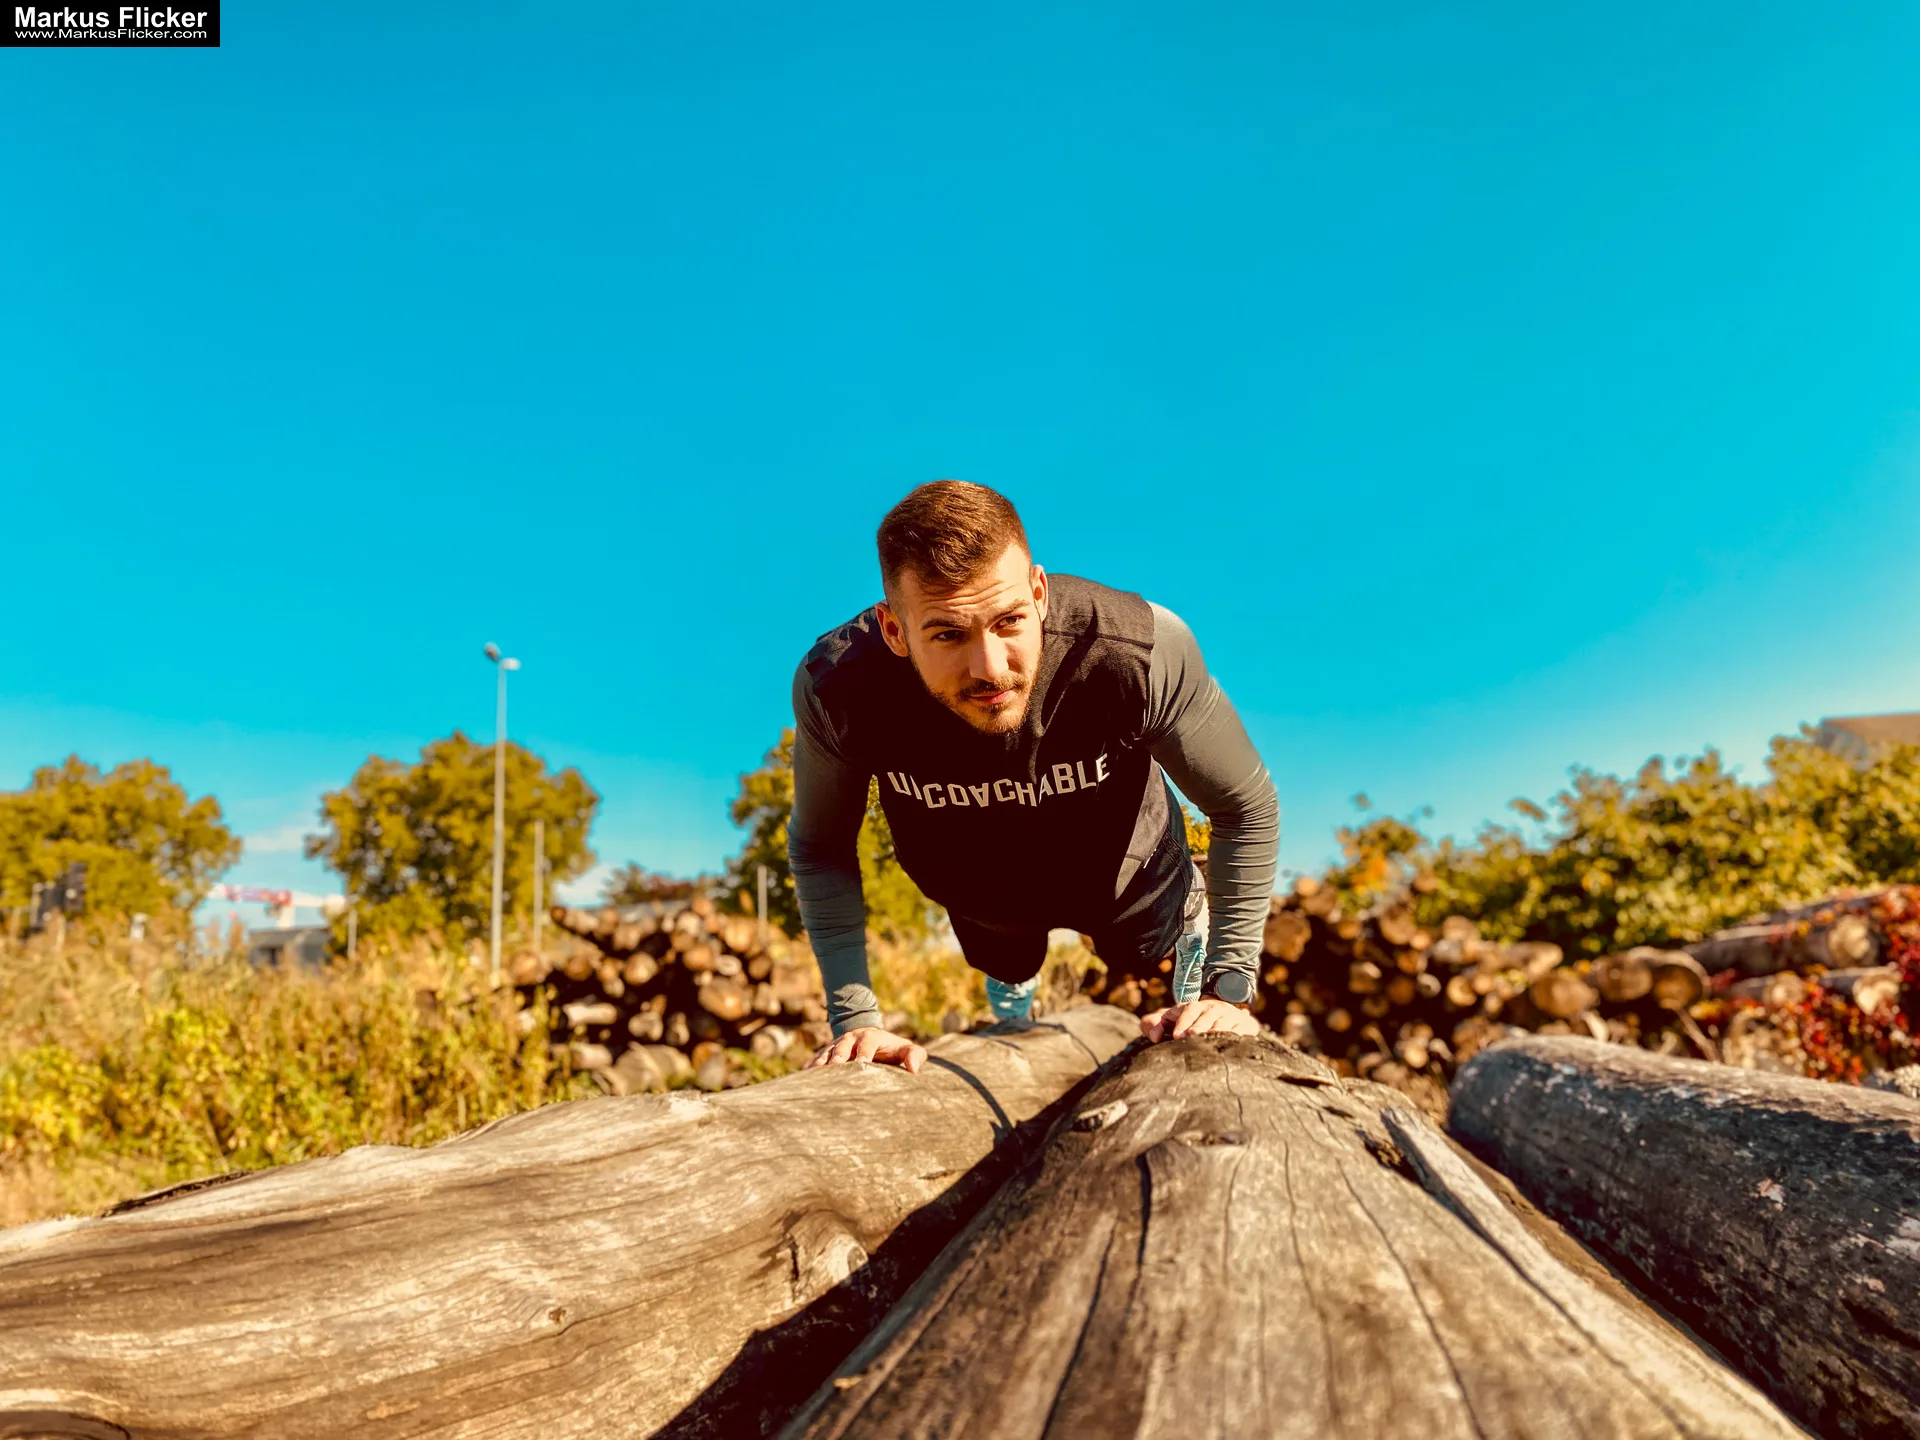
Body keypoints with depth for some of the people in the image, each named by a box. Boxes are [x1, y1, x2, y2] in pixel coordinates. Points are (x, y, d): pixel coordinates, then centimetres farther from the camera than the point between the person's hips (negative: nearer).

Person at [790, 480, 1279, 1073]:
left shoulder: (1141, 652, -44)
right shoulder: (835, 688, -39)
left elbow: (1247, 807, -25)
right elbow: (820, 848, -19)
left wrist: (1230, 990, -22)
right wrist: (854, 1019, -24)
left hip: (1126, 879, -1)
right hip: (980, 902, 2)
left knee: (1145, 951, 32)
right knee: (1007, 968, 34)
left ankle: (1190, 920, 67)